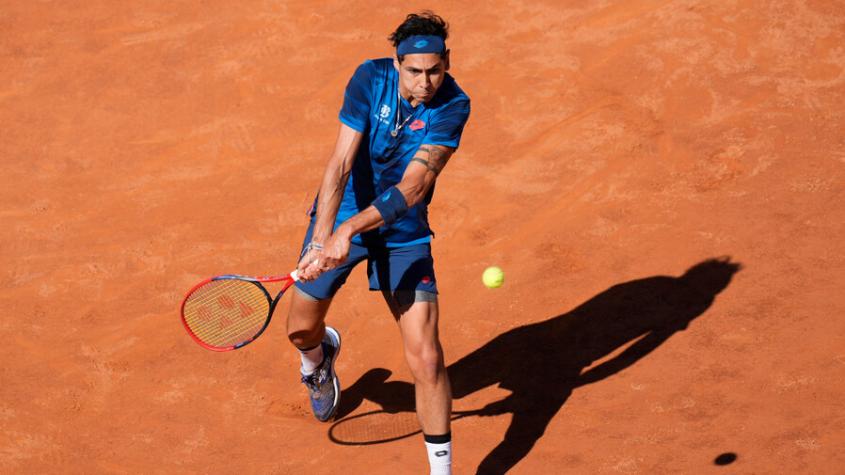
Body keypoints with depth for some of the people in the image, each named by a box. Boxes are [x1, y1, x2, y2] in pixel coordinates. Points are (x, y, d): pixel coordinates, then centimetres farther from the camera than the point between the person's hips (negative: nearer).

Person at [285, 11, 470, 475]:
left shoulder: (453, 105, -23)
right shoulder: (370, 79, -20)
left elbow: (412, 188, -30)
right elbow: (340, 165, -25)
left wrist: (350, 231, -41)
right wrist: (322, 236, -37)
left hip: (404, 233, -1)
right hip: (340, 217, 2)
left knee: (426, 359, -11)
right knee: (301, 328, 17)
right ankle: (320, 356, 57)